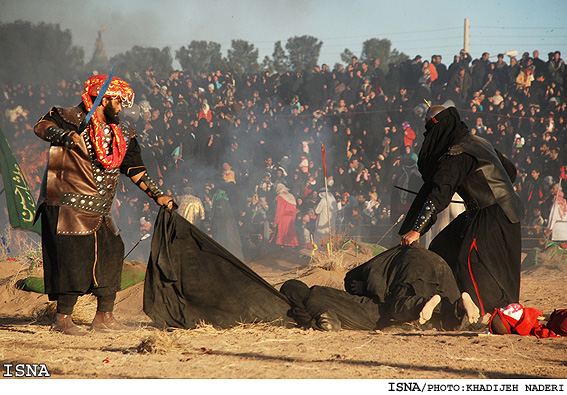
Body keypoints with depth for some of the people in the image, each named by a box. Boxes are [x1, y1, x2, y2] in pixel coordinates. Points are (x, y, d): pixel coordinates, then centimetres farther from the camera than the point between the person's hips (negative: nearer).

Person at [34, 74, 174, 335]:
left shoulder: (121, 135, 15)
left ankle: (104, 316, 16)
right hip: (68, 205, -8)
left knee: (110, 255, 7)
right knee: (73, 258, -12)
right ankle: (63, 319, -7)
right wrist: (64, 136, -36)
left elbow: (135, 169, 21)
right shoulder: (75, 120, -6)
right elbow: (41, 126, -18)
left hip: (99, 212, 8)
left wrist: (157, 195, 18)